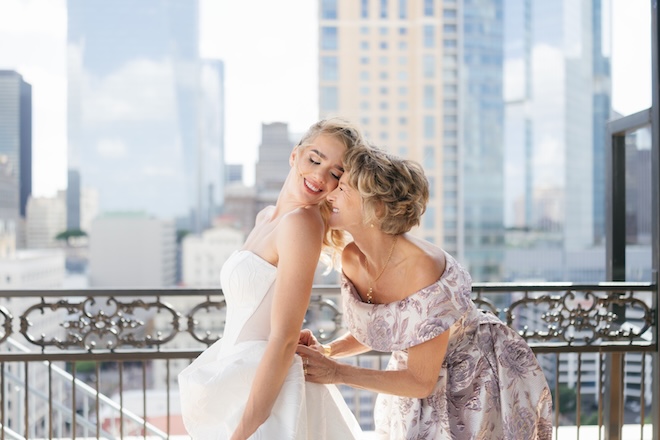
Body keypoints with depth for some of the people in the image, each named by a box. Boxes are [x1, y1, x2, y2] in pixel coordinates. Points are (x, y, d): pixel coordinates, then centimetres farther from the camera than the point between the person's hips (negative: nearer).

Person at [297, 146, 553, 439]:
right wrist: (327, 351, -15)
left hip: (477, 379, -5)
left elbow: (421, 382, -27)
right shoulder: (351, 259, -13)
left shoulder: (423, 270, -34)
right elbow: (369, 333, 4)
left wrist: (337, 373, -28)